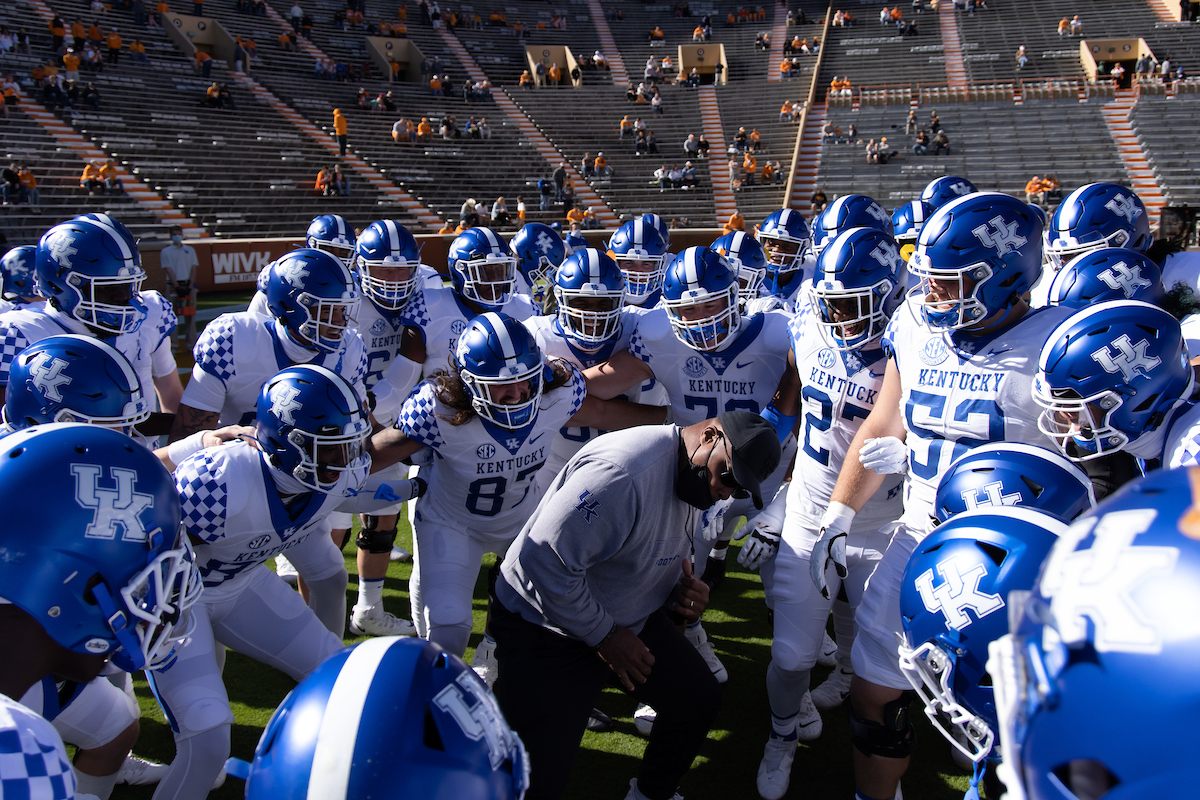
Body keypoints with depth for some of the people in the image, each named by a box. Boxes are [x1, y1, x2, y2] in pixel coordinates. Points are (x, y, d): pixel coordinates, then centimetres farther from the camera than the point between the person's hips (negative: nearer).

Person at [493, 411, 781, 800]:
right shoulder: (622, 471, -33)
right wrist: (604, 635, -21)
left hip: (628, 616, 9)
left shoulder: (698, 480, 0)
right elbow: (544, 560, -32)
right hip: (547, 627, -8)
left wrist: (681, 595, -8)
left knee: (699, 700, 8)